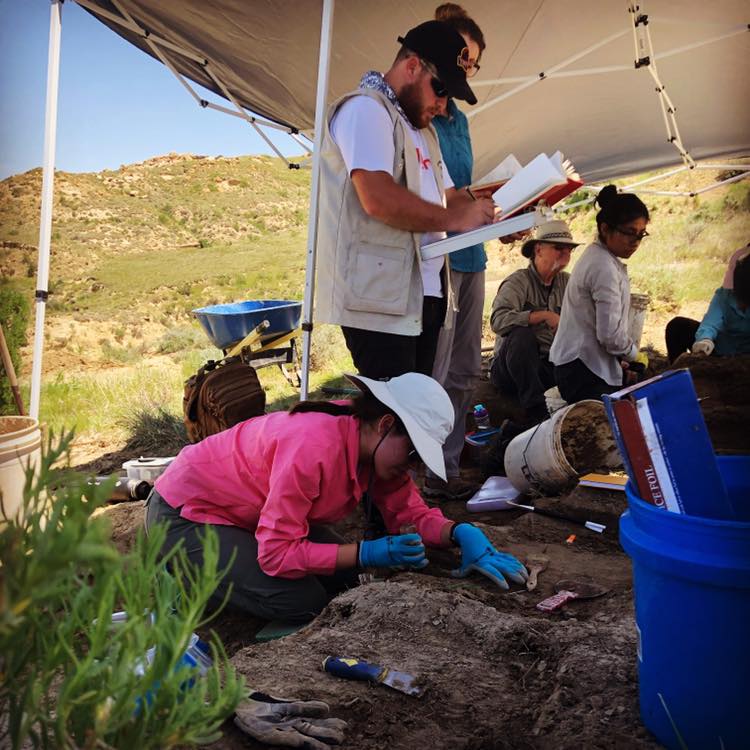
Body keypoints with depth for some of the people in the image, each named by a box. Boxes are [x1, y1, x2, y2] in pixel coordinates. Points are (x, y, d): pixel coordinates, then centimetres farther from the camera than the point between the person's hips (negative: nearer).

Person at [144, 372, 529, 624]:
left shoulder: (376, 445, -9)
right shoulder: (315, 447, -35)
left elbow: (411, 514, -3)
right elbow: (276, 554, -32)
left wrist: (462, 533, -23)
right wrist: (371, 553, -34)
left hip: (247, 511, 9)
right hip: (186, 514, -9)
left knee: (344, 578, -2)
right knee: (302, 601, -19)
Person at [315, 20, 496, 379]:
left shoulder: (423, 128, 23)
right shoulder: (365, 109, -9)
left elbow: (449, 196, 23)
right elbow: (379, 199, -23)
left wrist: (492, 219, 3)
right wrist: (454, 219, -14)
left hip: (424, 294, 10)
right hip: (380, 297, -10)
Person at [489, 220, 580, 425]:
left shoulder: (567, 283, 10)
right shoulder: (519, 281, -8)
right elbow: (498, 319, -27)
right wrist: (544, 316, -29)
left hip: (550, 366, 4)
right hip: (510, 368, -3)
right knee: (522, 334, -35)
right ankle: (536, 412, -30)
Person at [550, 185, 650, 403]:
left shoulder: (595, 256, 14)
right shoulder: (605, 268, -18)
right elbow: (610, 334, -20)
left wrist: (620, 360, 16)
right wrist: (634, 356, -1)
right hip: (585, 370, -11)